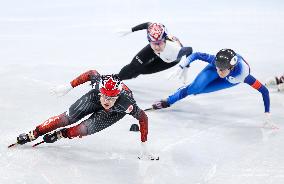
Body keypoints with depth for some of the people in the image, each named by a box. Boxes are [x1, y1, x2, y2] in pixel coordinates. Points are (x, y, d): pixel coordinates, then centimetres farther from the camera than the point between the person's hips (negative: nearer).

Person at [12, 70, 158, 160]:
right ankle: (33, 135, 11)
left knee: (83, 130, -17)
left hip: (115, 112, -2)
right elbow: (91, 73, -16)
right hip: (94, 99, 2)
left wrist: (143, 146, -26)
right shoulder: (98, 82, -40)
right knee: (68, 117, -5)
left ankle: (60, 134, 13)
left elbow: (143, 118, -30)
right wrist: (68, 87, -12)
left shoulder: (126, 104, -44)